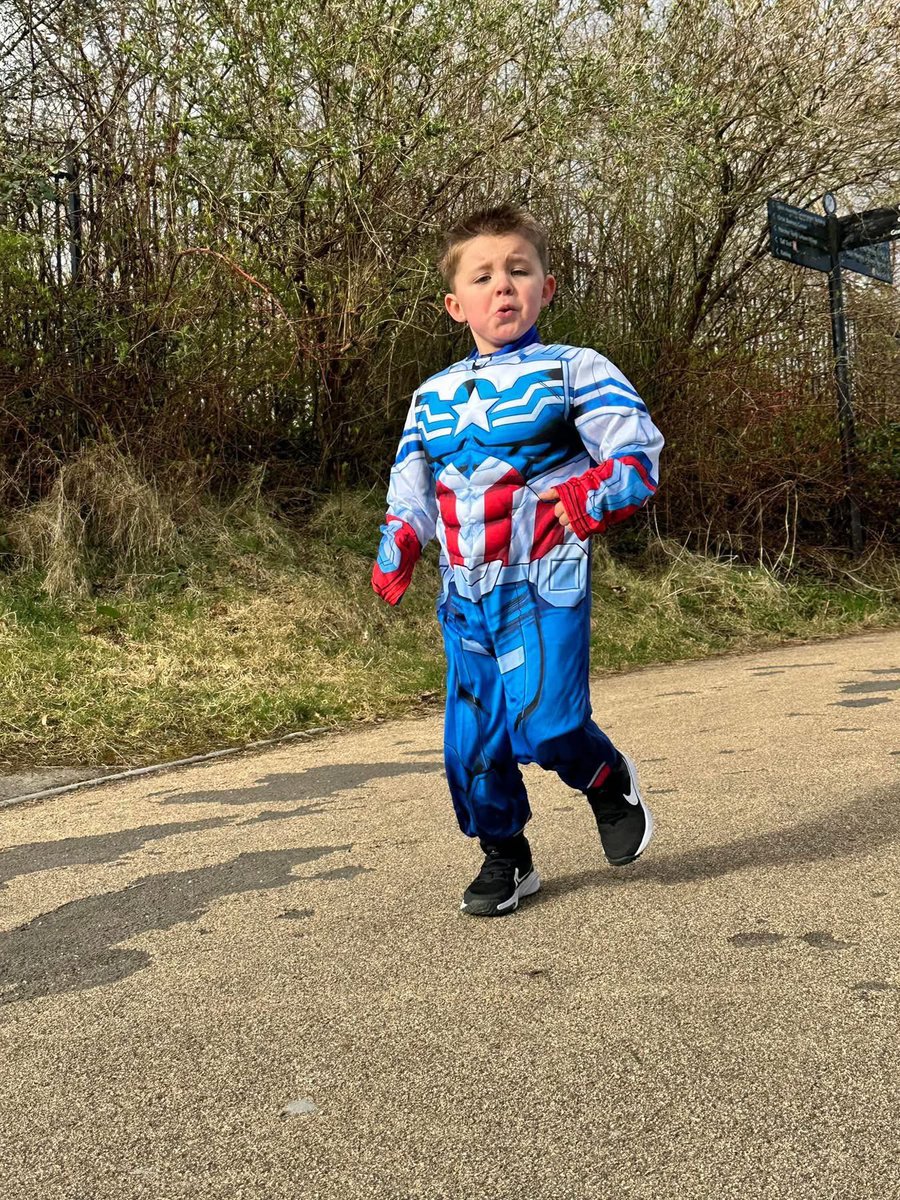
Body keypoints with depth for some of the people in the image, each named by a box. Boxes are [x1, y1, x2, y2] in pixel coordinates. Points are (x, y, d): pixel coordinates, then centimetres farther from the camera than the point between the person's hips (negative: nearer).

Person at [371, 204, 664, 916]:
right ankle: (506, 859, 27)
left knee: (542, 721, -17)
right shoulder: (433, 397, 13)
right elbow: (411, 492, 20)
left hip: (544, 587, -5)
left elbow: (638, 454, -6)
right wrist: (394, 559, 6)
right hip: (466, 597, 5)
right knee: (470, 739, 6)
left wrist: (589, 497, -23)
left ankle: (611, 781, 17)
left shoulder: (573, 372, -1)